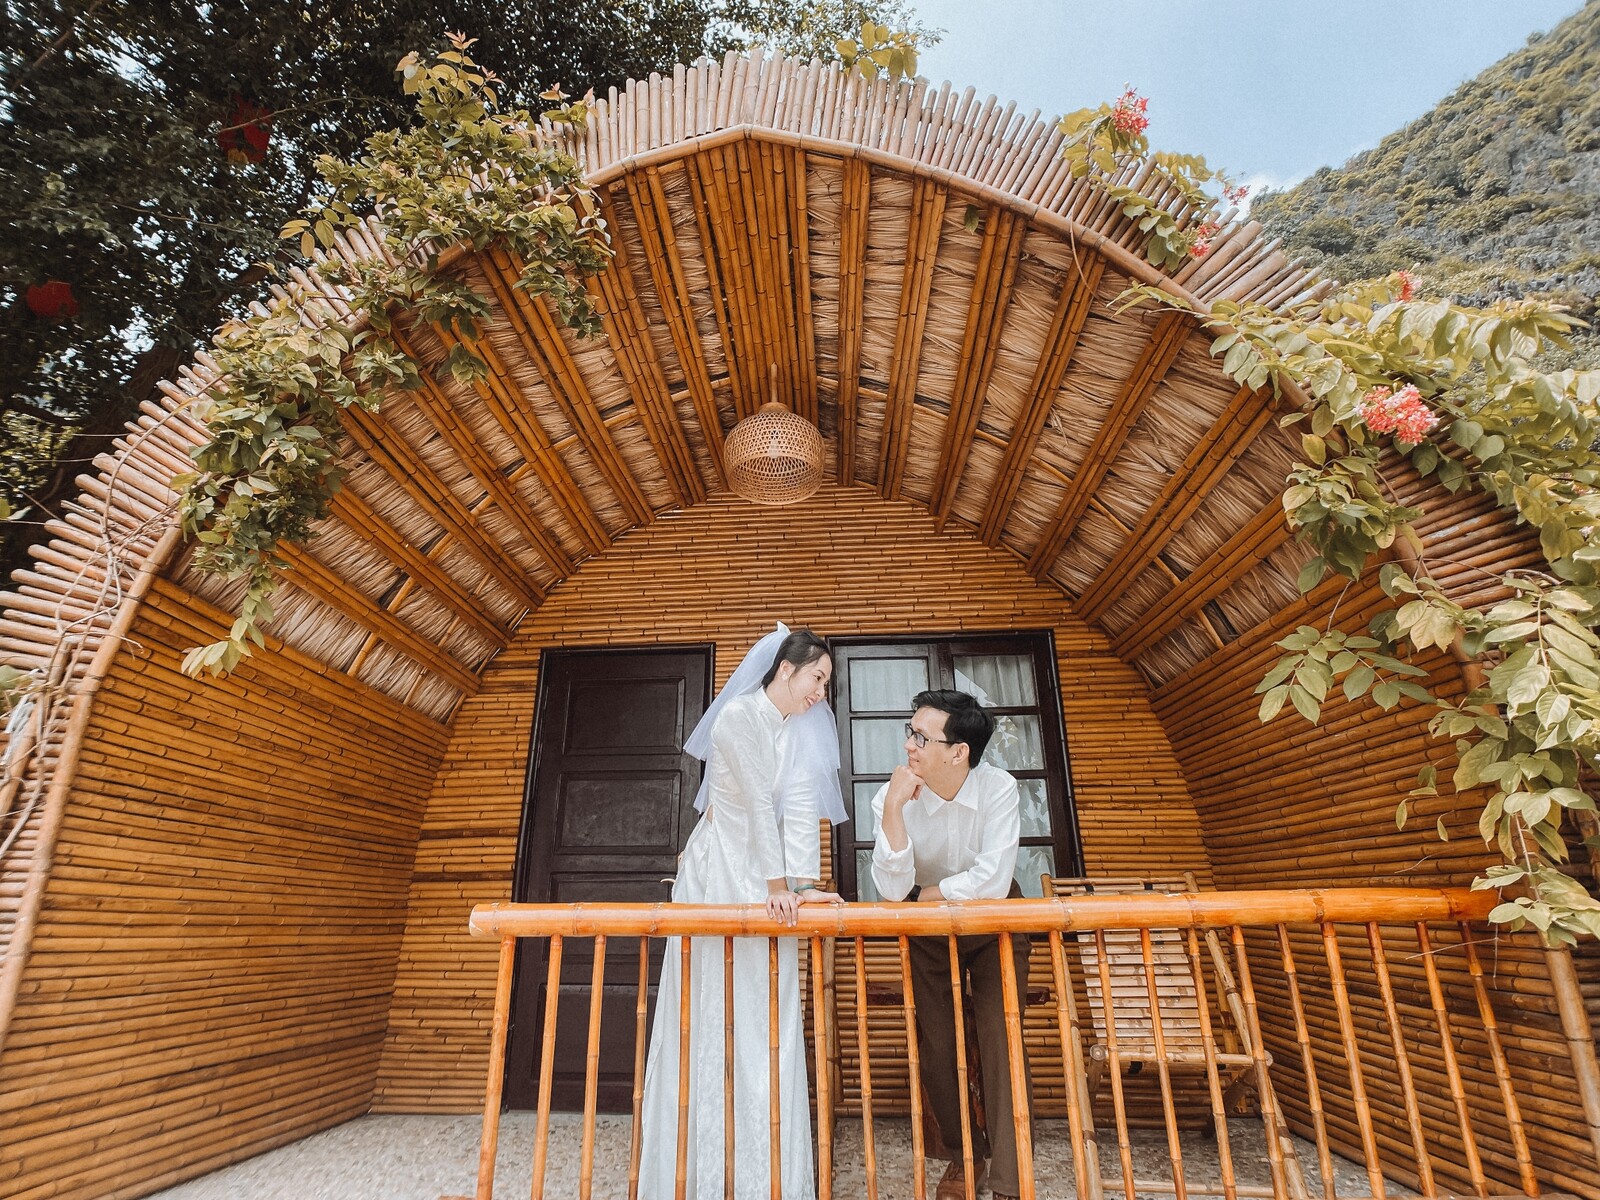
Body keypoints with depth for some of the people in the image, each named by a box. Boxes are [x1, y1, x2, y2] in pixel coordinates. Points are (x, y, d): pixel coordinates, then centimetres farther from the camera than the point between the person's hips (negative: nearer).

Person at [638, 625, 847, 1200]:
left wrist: (804, 885, -14)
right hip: (718, 878, -6)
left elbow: (800, 811, -4)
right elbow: (757, 806, -18)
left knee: (769, 1025, 9)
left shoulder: (801, 734, 5)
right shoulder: (739, 717, -15)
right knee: (710, 1020, 2)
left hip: (767, 889, 6)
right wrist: (778, 885, -18)